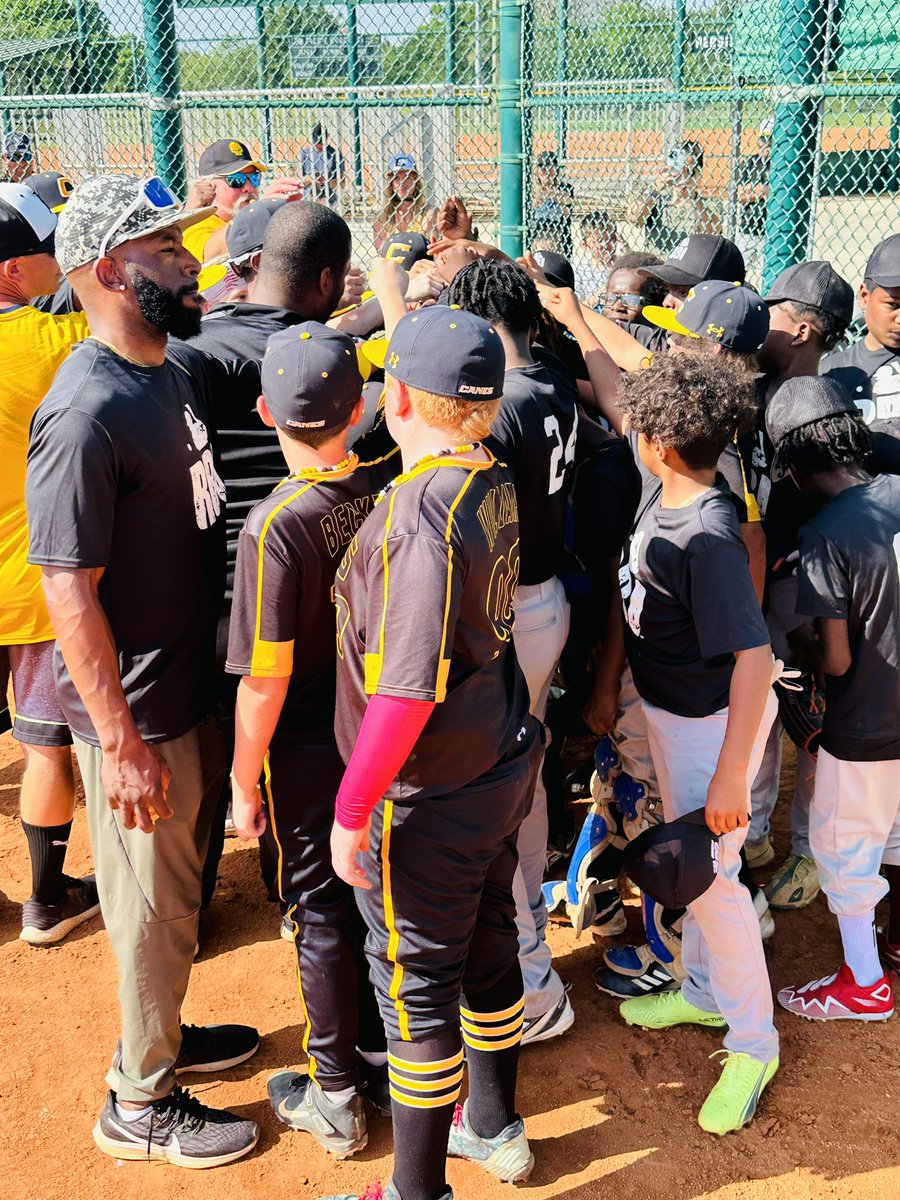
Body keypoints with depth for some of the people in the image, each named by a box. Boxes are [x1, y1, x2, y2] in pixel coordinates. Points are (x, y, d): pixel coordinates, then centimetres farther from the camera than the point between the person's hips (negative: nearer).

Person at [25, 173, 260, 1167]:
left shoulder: (180, 369, 1)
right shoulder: (85, 415, -25)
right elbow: (69, 595, -24)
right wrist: (124, 744, -23)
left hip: (193, 687, 8)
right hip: (136, 711, -8)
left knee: (180, 886, 25)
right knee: (153, 907, 9)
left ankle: (161, 1034, 47)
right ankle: (140, 1104, 31)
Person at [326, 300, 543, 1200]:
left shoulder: (421, 515, -27)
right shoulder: (495, 484, -1)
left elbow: (408, 688, -28)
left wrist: (353, 811, -19)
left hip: (428, 796, -9)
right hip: (504, 764, 9)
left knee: (415, 987, 8)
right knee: (486, 948, 24)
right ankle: (494, 1127, 45)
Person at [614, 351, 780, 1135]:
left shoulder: (708, 538, -32)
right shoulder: (668, 503, -6)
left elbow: (754, 659, -32)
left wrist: (729, 777, -30)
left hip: (714, 721, -9)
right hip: (669, 708, 10)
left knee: (709, 875, 0)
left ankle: (753, 1042, 20)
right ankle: (704, 991, 43)